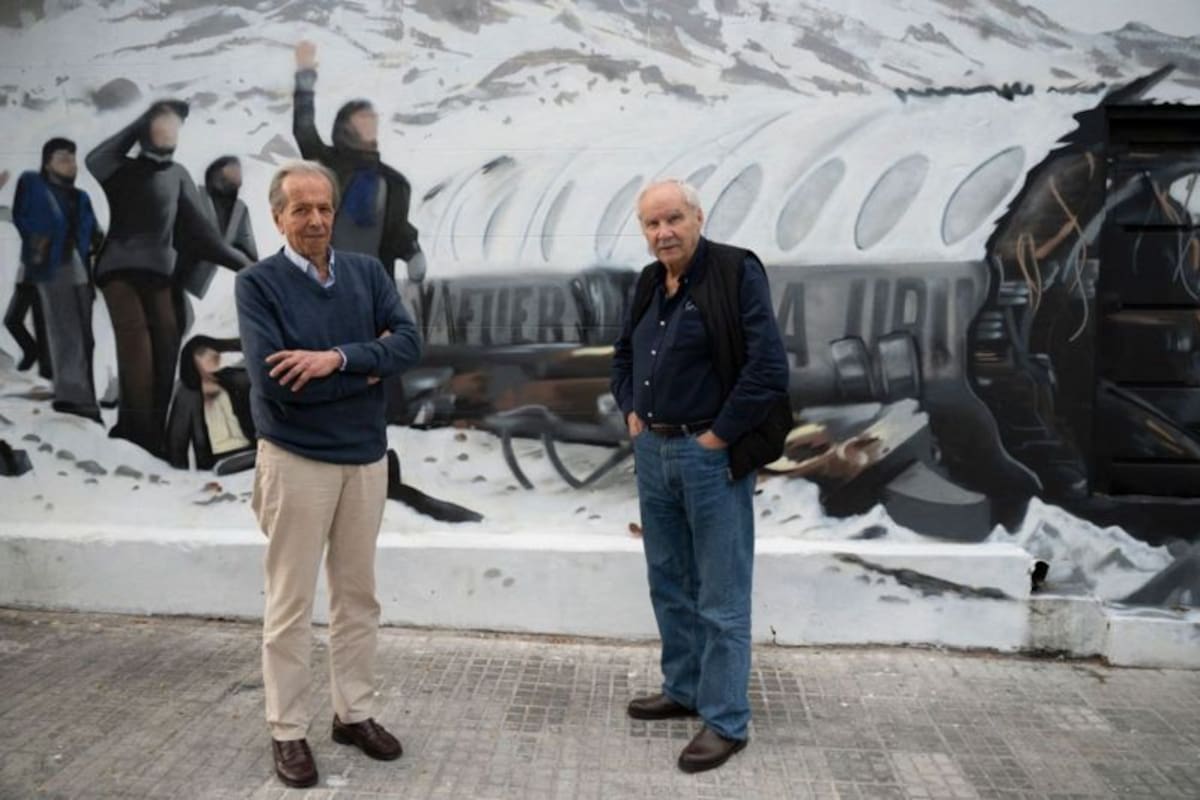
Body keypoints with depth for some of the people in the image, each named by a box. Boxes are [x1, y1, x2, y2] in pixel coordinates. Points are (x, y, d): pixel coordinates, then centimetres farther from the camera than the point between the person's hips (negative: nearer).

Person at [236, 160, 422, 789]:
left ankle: (354, 713, 28)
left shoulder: (368, 272, 4)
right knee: (290, 602, 5)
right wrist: (369, 368, -13)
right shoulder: (257, 283, -8)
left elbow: (409, 343, -9)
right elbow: (275, 381, -20)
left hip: (367, 456, 4)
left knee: (357, 595, 13)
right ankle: (287, 731, 19)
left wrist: (338, 357, -24)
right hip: (296, 459, -4)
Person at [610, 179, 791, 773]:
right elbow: (624, 356, 24)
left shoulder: (736, 273, -12)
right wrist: (630, 411, 9)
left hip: (711, 455, -8)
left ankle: (726, 720, 14)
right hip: (653, 451, 8)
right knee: (669, 583, 18)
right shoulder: (649, 283, 10)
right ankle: (683, 689, 35)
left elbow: (769, 368, -19)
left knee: (721, 596, 2)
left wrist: (719, 436, -16)